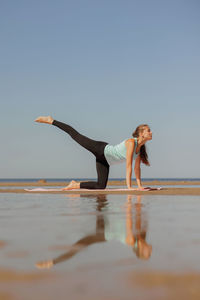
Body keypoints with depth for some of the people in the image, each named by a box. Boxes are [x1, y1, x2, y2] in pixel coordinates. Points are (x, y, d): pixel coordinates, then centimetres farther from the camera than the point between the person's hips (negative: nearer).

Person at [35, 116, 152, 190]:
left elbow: (137, 167, 6)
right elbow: (129, 165, -29)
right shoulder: (131, 142, -25)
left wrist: (139, 185, 0)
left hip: (105, 161, 7)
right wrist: (129, 186, -31)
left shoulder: (141, 147, -1)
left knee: (101, 186, -1)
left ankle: (75, 185, 13)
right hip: (101, 149, -7)